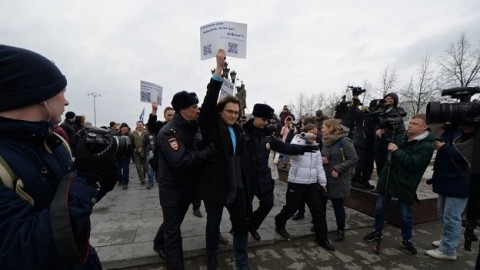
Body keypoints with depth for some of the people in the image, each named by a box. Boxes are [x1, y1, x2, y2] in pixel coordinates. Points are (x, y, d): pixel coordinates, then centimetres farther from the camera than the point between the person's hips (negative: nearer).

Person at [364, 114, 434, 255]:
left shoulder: (426, 146, -14)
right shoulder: (401, 137, 2)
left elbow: (413, 163, -26)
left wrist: (397, 151, -26)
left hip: (405, 185, -5)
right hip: (387, 179, 5)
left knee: (405, 215, 9)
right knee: (379, 208, 14)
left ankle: (406, 240, 32)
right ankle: (377, 231, 33)